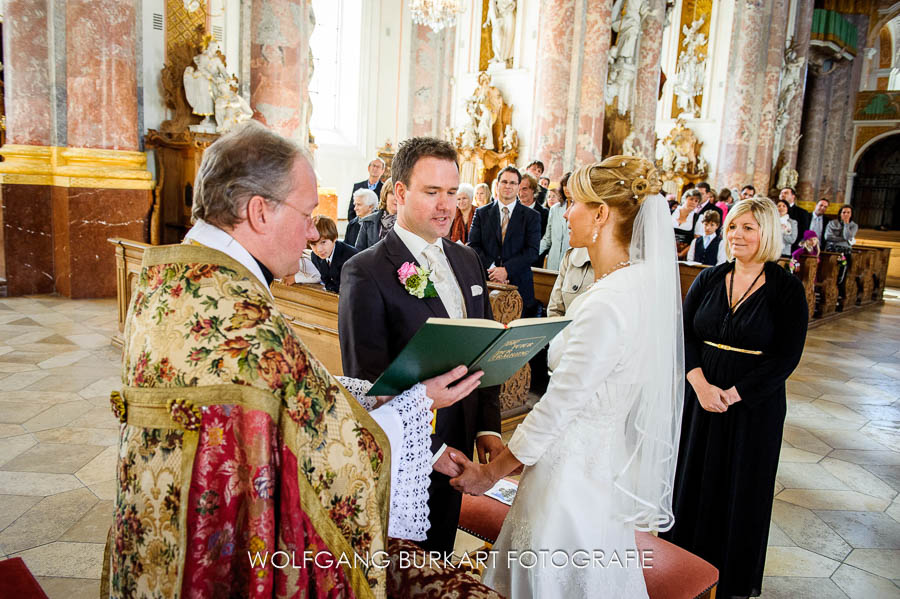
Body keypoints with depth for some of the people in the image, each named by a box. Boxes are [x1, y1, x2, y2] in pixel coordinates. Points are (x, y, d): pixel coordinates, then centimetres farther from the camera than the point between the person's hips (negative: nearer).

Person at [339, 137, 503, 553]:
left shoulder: (467, 260, 7)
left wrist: (488, 427, 2)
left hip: (454, 456, 6)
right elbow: (368, 380, -17)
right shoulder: (365, 272, -15)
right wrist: (428, 448, -16)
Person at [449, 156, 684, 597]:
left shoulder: (607, 304, -27)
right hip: (608, 460, 9)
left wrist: (490, 473, -9)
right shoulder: (643, 282, 2)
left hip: (573, 473, -9)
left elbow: (557, 406, -22)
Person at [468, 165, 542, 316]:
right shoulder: (482, 213, 9)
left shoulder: (532, 216, 5)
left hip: (519, 285, 0)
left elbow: (533, 250, -4)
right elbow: (473, 245, 3)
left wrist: (507, 269, -15)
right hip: (486, 283, 1)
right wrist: (491, 268, -13)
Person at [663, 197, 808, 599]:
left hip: (753, 406, -3)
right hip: (700, 397, 3)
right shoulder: (709, 279, 2)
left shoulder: (787, 289, -8)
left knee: (742, 487, 10)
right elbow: (684, 335, -1)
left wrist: (733, 394, -17)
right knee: (693, 479, 12)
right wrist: (700, 384, -16)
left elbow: (786, 357, -12)